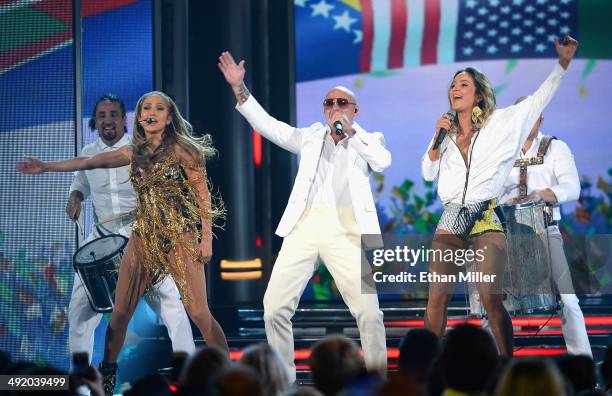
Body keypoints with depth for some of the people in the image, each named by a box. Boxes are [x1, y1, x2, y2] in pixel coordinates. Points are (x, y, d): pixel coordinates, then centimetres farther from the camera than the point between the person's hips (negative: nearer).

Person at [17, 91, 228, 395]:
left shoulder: (180, 148, -5)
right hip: (143, 237, 5)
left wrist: (206, 238, -11)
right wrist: (45, 167, 20)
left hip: (180, 237, -5)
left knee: (198, 312, -12)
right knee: (120, 311, 5)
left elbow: (203, 193, -6)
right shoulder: (133, 152, 10)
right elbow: (89, 162, 18)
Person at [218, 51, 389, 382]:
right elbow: (269, 126, 13)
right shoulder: (312, 136, 20)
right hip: (305, 225, 2)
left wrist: (351, 132, -7)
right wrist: (239, 88, 4)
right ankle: (282, 379, 8)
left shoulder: (368, 141, 14)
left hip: (346, 229, -2)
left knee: (368, 311, -10)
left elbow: (383, 162, -6)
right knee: (275, 306, -4)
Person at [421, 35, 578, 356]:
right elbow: (428, 172, 14)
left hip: (486, 218, -4)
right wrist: (438, 138, 1)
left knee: (491, 297, -17)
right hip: (451, 220, 4)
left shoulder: (501, 123, 6)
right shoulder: (446, 131, 16)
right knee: (437, 298, -5)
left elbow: (539, 99, 3)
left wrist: (563, 62, -6)